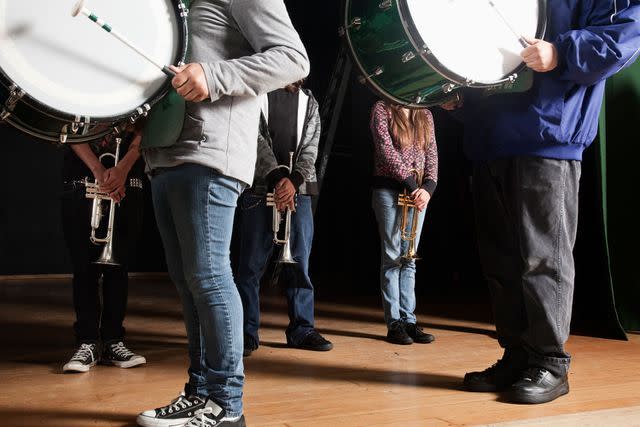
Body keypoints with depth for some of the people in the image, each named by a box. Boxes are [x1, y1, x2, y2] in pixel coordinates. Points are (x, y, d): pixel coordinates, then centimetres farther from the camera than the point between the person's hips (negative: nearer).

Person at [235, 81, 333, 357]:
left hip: (298, 190, 3)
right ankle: (247, 332, 7)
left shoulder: (308, 102, 16)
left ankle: (302, 329, 13)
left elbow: (311, 147, 5)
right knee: (252, 263, -1)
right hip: (260, 189, -3)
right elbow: (256, 137, -6)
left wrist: (294, 180, -12)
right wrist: (276, 177, -17)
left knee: (300, 262, 4)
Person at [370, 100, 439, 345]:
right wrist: (411, 183, -13)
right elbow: (386, 150, -9)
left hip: (418, 192, 5)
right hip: (389, 189, -4)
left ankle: (408, 320, 8)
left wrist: (428, 187, -8)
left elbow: (432, 154, 8)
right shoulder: (382, 109, 1)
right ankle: (394, 323, 0)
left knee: (409, 259, 5)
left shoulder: (425, 115, 15)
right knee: (392, 258, -4)